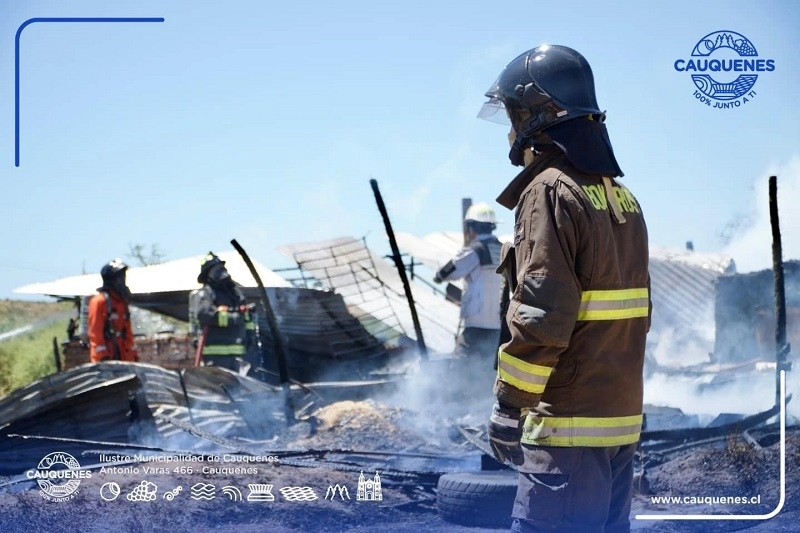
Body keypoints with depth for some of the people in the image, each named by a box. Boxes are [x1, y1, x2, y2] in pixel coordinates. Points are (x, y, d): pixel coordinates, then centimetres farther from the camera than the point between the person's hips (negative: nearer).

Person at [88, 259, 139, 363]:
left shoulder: (122, 301, 16)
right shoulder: (99, 301, -10)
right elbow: (95, 331, -15)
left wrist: (133, 353, 16)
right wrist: (102, 355, -19)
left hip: (122, 355, 8)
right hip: (106, 356, -8)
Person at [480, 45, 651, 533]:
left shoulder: (550, 190, -11)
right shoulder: (621, 194, 15)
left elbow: (542, 313, -18)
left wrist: (508, 403, -11)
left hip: (568, 422, -9)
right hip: (622, 418, 9)